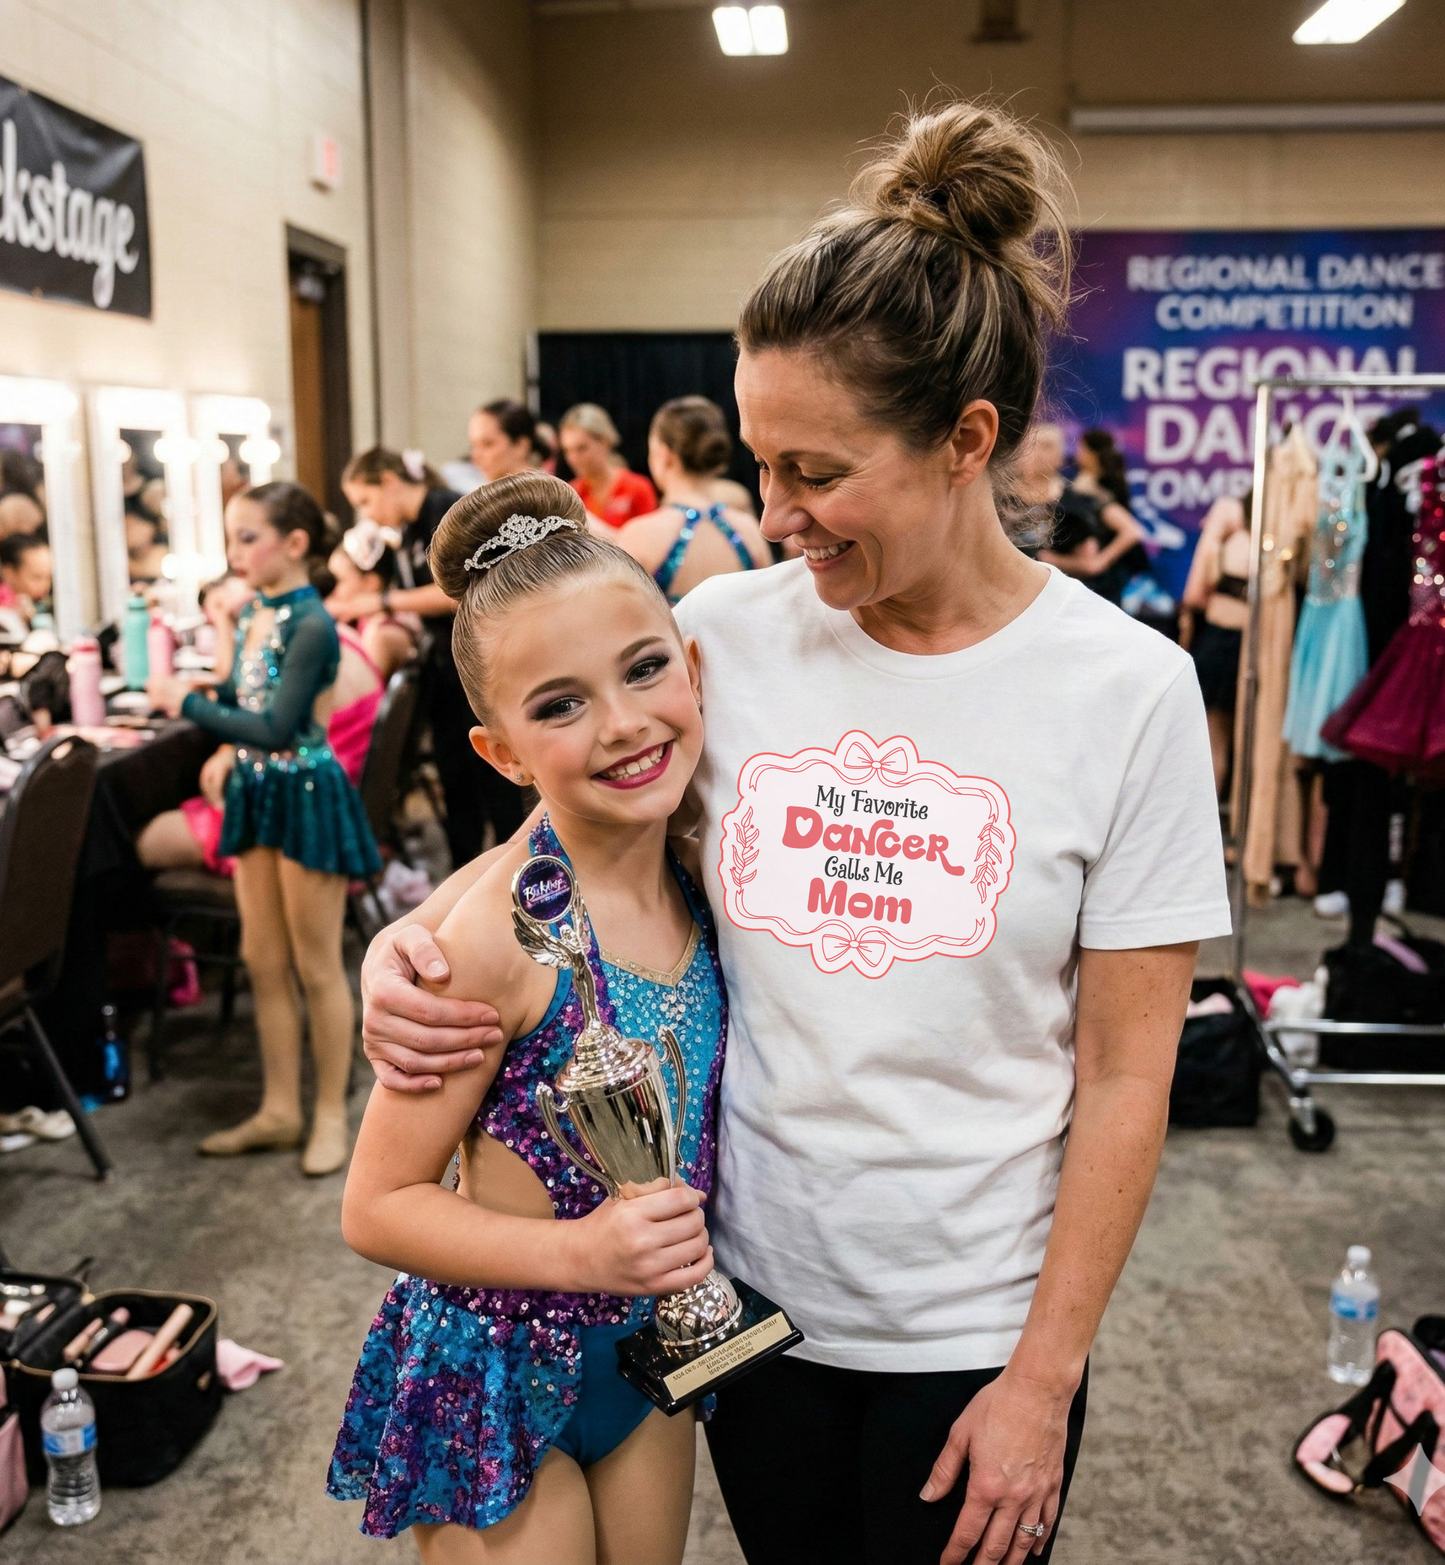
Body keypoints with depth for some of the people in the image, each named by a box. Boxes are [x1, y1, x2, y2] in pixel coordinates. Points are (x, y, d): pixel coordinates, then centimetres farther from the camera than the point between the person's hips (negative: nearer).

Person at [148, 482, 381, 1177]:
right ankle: (280, 1109, 26)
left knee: (316, 965, 4)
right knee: (262, 959, 13)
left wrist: (188, 705, -17)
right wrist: (193, 689, -2)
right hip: (256, 789, 8)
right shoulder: (252, 613, 6)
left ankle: (331, 1114, 18)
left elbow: (277, 728, -22)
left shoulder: (312, 624, -18)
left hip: (307, 794, -8)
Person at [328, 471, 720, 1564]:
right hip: (501, 1378, -5)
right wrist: (580, 1251, -29)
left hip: (654, 1350, 6)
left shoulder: (700, 871, -8)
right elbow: (378, 1207, -18)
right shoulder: (504, 935, -26)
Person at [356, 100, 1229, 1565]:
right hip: (749, 1283, 3)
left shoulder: (1126, 689, -13)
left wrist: (1044, 1381, -7)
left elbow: (1125, 1072, -10)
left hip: (973, 1331, -2)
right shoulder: (724, 632, -7)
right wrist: (407, 940, -13)